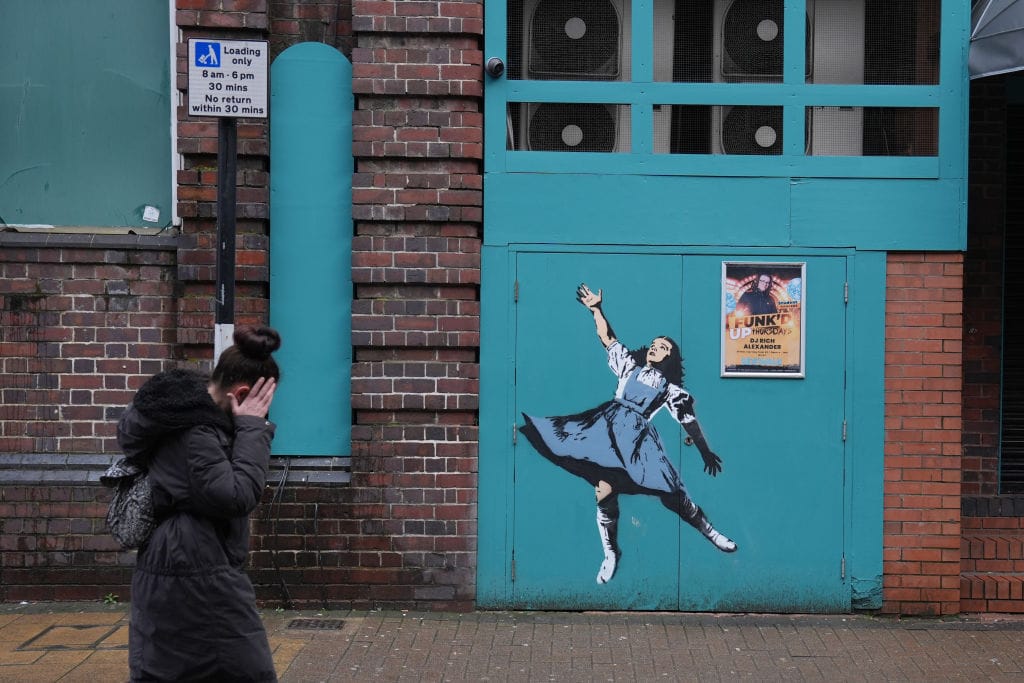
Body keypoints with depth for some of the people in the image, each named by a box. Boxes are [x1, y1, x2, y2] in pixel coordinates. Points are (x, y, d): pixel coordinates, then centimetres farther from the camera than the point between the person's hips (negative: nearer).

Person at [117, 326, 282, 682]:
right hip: (199, 580, -10)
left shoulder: (180, 409, 8)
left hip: (165, 572, 10)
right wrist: (252, 428, -16)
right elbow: (237, 497, -23)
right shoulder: (194, 429, -20)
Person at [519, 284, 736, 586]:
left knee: (672, 493, -8)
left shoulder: (671, 387, 17)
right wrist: (596, 309, 17)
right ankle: (610, 553, 4)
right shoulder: (630, 365, 23)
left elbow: (689, 421, 14)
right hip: (607, 424, 1)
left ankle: (709, 532, 11)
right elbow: (607, 338, 24)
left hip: (637, 434, -1)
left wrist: (706, 451, 10)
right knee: (604, 492, -9)